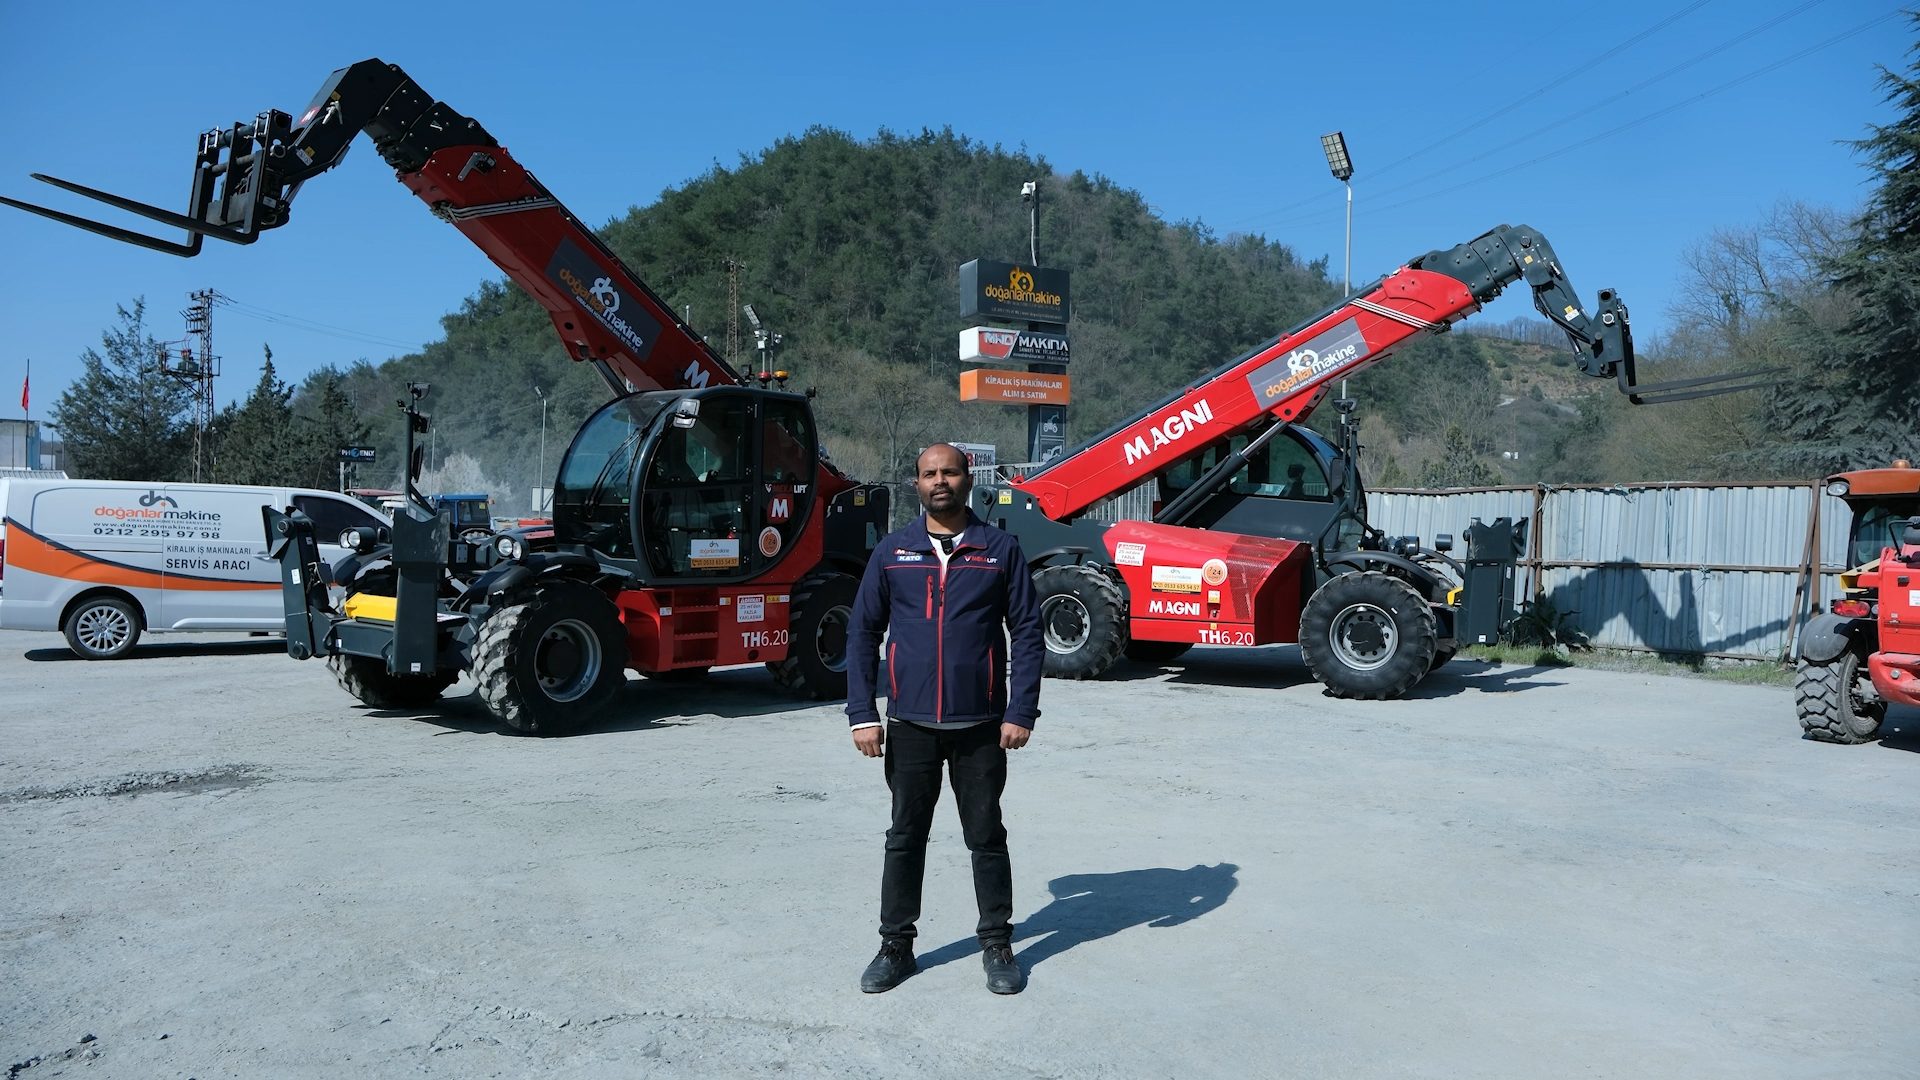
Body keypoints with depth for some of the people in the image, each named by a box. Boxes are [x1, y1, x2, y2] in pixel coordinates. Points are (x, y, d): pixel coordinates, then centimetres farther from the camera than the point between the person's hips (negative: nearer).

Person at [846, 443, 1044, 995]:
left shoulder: (1000, 549, 0)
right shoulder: (891, 552, 4)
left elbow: (1028, 633, 0)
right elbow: (862, 634, 5)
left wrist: (1021, 711, -7)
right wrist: (862, 713, -2)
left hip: (981, 725, -1)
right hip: (909, 724, 1)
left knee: (987, 838, 10)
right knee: (905, 838, 11)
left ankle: (997, 945, 25)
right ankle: (895, 945, 25)